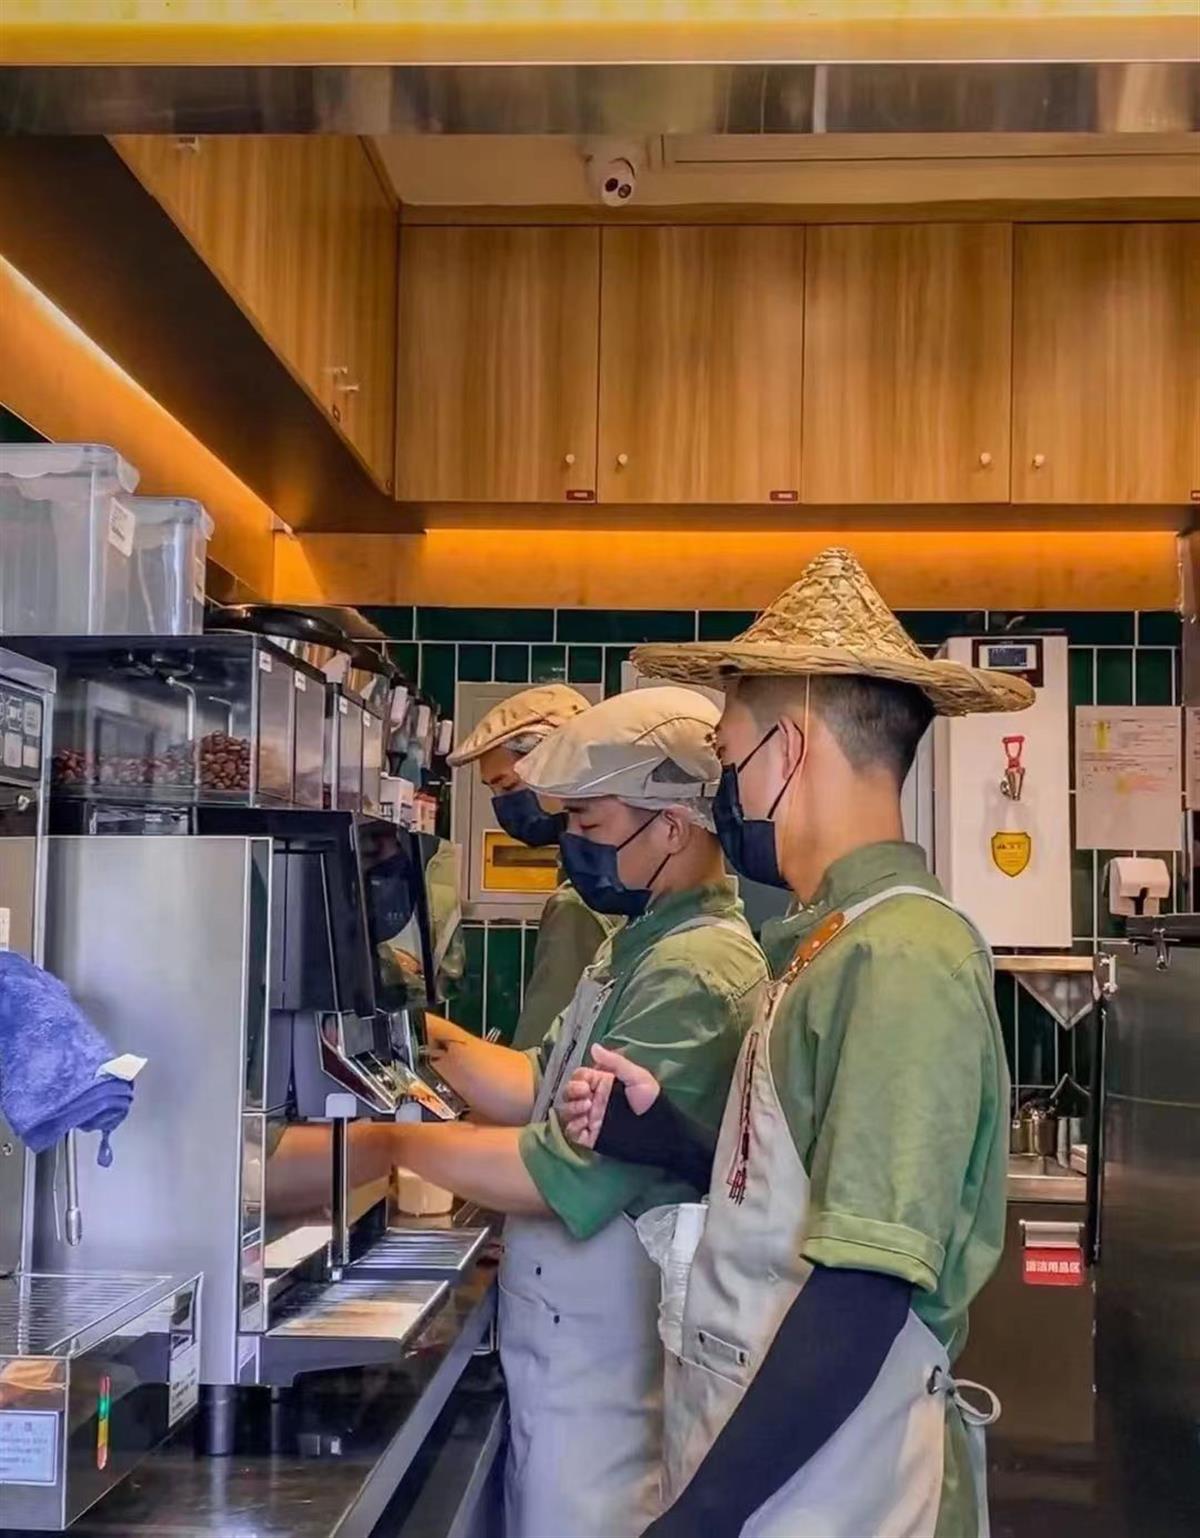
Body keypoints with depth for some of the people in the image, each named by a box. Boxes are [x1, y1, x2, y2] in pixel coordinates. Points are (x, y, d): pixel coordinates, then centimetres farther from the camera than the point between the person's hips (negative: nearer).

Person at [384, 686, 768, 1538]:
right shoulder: (643, 943, 10)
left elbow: (570, 1172, -26)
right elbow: (548, 1089, 11)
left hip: (607, 1370, -9)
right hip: (559, 1350, 9)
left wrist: (390, 1137, -19)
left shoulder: (698, 974, -24)